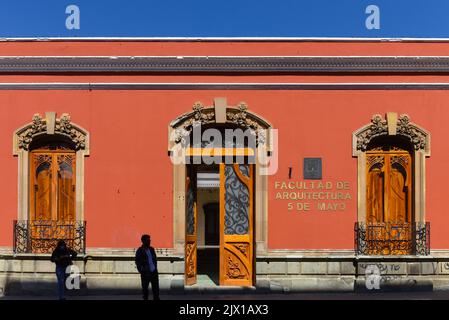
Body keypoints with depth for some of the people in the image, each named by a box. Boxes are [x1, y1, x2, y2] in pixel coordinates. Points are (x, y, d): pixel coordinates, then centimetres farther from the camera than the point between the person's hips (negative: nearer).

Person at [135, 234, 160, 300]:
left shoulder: (151, 249, 9)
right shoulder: (140, 251, -7)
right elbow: (137, 262, -6)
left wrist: (155, 267, 10)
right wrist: (141, 271, -10)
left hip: (154, 272, 5)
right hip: (145, 273, -5)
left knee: (156, 287, 6)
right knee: (145, 287, 4)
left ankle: (156, 299, 14)